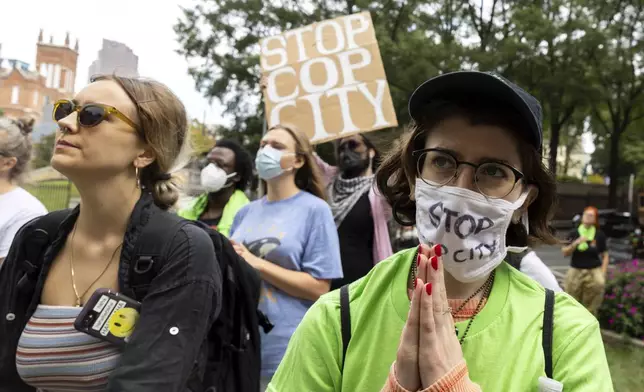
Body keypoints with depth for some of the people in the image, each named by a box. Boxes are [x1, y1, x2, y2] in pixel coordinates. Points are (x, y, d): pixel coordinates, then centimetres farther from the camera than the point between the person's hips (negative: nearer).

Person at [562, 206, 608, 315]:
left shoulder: (600, 235, 2)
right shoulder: (574, 234, 3)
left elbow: (605, 256, 6)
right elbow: (565, 253, 0)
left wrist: (602, 274, -2)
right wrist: (576, 243, -15)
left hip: (594, 272, -1)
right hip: (575, 271, 1)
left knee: (590, 307, 0)